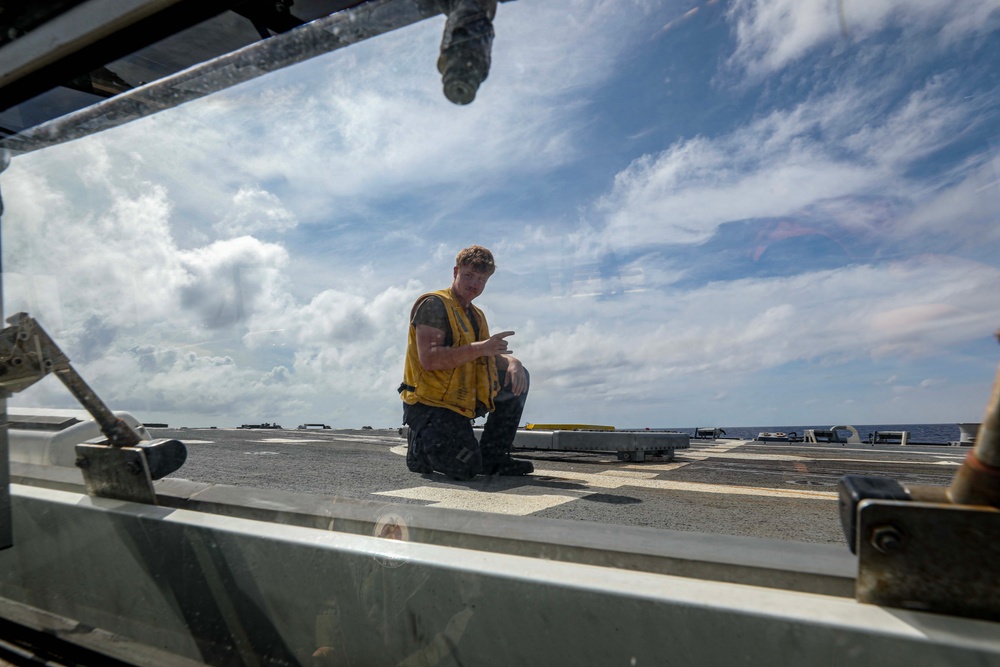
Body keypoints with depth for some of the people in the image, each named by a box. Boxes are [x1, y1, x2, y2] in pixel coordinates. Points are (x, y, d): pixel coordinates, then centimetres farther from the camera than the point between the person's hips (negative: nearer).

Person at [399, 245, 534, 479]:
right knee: (466, 468, -22)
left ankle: (492, 456, 8)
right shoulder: (434, 304, -12)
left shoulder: (476, 316, 15)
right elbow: (428, 359, -24)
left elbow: (491, 358, 16)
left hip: (462, 400, 9)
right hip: (430, 405, -8)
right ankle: (422, 445, 10)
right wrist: (479, 348, -26)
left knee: (517, 377, 6)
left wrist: (513, 361, -7)